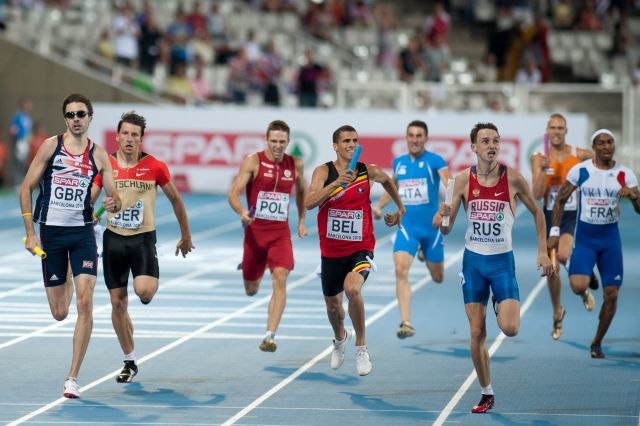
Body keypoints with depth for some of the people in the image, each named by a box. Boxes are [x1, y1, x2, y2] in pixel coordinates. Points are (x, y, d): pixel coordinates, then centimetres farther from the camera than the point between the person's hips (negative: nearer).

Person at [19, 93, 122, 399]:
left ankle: (72, 378, -7)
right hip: (50, 232, -1)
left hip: (82, 233, 1)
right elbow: (26, 187, -1)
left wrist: (113, 204, -21)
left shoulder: (98, 155, 1)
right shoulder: (51, 145, -3)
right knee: (60, 313, 5)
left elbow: (115, 198, 4)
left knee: (85, 304, -14)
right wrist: (30, 232, -7)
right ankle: (66, 285, 46)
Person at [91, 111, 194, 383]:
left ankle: (151, 284, 14)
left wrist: (185, 236, 14)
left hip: (143, 238, -2)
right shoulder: (105, 165, 1)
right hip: (113, 239, 2)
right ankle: (130, 362, 18)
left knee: (144, 290, -26)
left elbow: (175, 200, 9)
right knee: (118, 303, 4)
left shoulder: (155, 167, -3)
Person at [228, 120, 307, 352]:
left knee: (280, 279, -22)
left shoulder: (296, 165, 3)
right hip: (255, 231, -1)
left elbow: (301, 192, 23)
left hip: (281, 233, 1)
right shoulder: (253, 162, -7)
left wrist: (301, 221, 19)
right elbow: (234, 193, -13)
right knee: (251, 290, 12)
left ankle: (270, 336, -24)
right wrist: (242, 212, -33)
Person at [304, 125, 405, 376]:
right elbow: (309, 203, -25)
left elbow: (387, 181, 21)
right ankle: (340, 339, 52)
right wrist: (337, 183, -35)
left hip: (360, 249, -1)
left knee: (352, 289, -30)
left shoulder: (369, 172, -5)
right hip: (331, 251, 2)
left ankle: (361, 346, -11)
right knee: (332, 305, 17)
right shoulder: (324, 172, -9)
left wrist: (400, 208, 28)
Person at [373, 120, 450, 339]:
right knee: (401, 270, -20)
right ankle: (406, 323, -20)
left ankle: (429, 258, 53)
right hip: (406, 226, 2)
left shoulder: (435, 161, -7)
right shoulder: (398, 162, 7)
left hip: (430, 226, -2)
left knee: (437, 278, 14)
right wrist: (379, 206, 10)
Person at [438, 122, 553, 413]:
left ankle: (501, 305, 23)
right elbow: (446, 230, 1)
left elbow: (537, 212, 8)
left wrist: (543, 252, 3)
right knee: (477, 334, 0)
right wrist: (443, 216, -22)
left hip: (502, 260, -1)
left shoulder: (512, 179, -7)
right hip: (473, 260, 1)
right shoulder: (463, 180, -3)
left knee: (510, 328, -14)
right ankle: (486, 394, 15)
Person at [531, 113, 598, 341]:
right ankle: (557, 313, 27)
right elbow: (537, 194, -11)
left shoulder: (580, 155, -6)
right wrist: (543, 170, -25)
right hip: (550, 216, 2)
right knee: (551, 269, 5)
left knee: (563, 255, -28)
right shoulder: (539, 158, -5)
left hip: (573, 216, -2)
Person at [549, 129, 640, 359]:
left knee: (611, 295, 2)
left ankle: (597, 343, 21)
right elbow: (561, 200, 2)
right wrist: (555, 231, -4)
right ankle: (587, 280, 18)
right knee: (578, 286, -22)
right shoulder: (580, 171, -7)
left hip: (610, 238, 2)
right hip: (585, 237, -2)